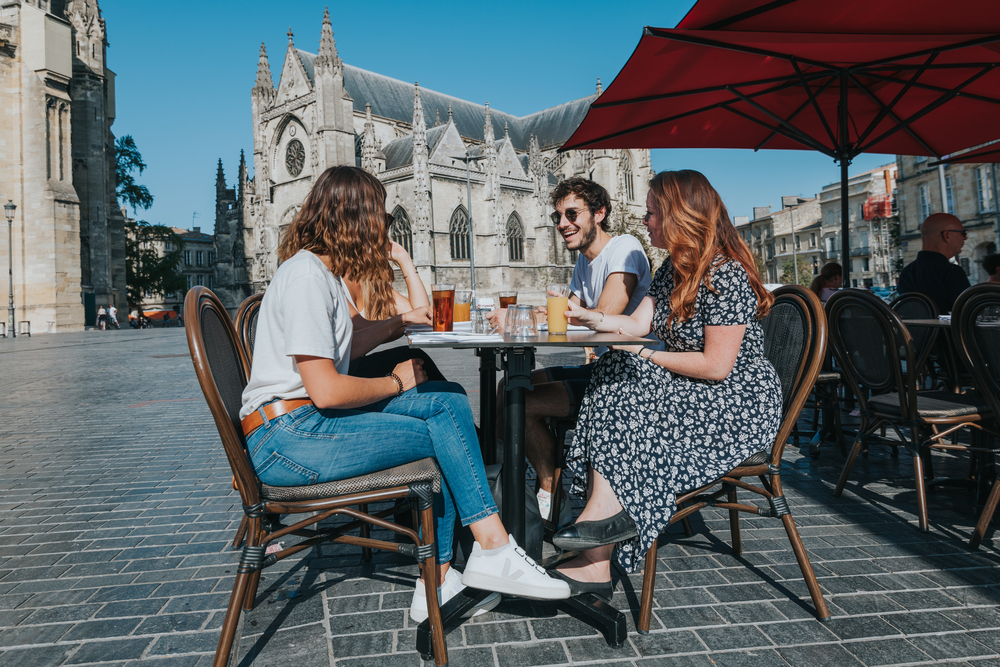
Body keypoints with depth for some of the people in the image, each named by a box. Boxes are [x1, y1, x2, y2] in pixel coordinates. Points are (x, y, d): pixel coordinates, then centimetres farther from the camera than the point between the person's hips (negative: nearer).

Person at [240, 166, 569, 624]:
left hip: (312, 420, 9)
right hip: (288, 437, -9)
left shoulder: (321, 271, 16)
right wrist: (397, 383, -6)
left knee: (448, 400, -3)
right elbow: (325, 390, -22)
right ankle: (493, 551, 3)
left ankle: (438, 580, -5)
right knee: (447, 435, -12)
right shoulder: (305, 275, -15)